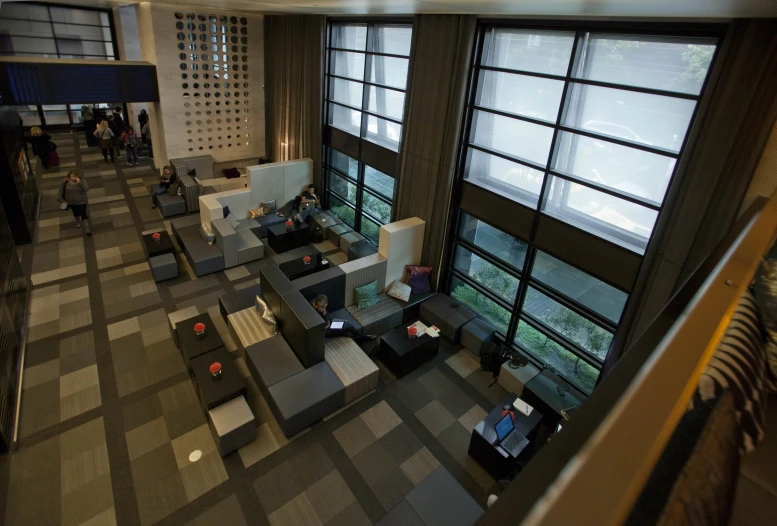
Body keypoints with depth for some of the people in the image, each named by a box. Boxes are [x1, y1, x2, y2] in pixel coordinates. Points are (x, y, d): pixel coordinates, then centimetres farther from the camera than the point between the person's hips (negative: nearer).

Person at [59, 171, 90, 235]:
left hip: (81, 201, -3)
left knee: (83, 214, -2)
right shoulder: (65, 182, -13)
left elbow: (87, 189, -30)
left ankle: (87, 229, 12)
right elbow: (61, 190, -1)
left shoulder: (82, 180, -18)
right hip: (71, 202, 3)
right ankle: (78, 221, 56)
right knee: (76, 213, 24)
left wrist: (79, 182, -39)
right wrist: (61, 199, -2)